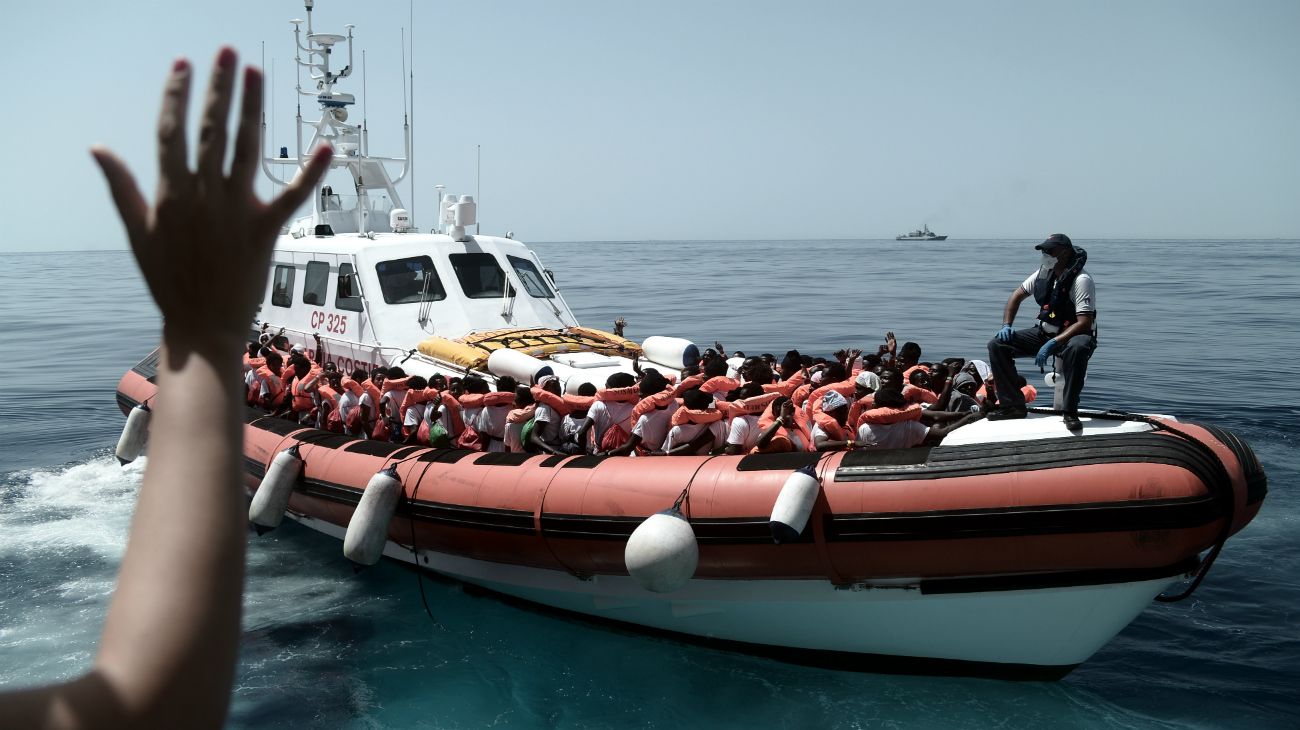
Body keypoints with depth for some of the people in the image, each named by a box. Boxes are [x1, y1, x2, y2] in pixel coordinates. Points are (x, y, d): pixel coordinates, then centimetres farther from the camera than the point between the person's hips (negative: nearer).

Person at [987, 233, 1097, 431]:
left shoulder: (1081, 280, -20)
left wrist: (1053, 343, -34)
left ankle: (1070, 411, -30)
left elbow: (1085, 322, -27)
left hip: (1073, 335, -7)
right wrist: (1006, 325, 0)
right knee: (997, 344, -7)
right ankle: (1013, 405, -3)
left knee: (1077, 348, -44)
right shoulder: (1044, 272, 1)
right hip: (1044, 333, 7)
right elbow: (1017, 295, 14)